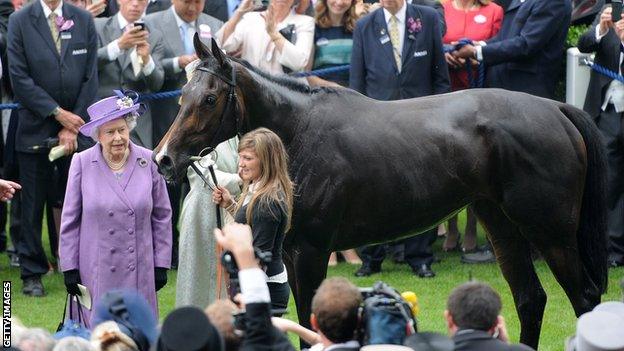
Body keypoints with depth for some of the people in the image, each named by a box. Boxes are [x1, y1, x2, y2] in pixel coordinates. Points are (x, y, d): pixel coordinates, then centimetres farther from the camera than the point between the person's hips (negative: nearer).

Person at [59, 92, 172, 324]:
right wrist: (69, 268, 2)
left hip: (140, 270, 1)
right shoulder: (82, 164, -1)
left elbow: (162, 216, 9)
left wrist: (161, 265, 6)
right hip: (97, 273, -1)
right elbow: (70, 220, 4)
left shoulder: (148, 162, 1)